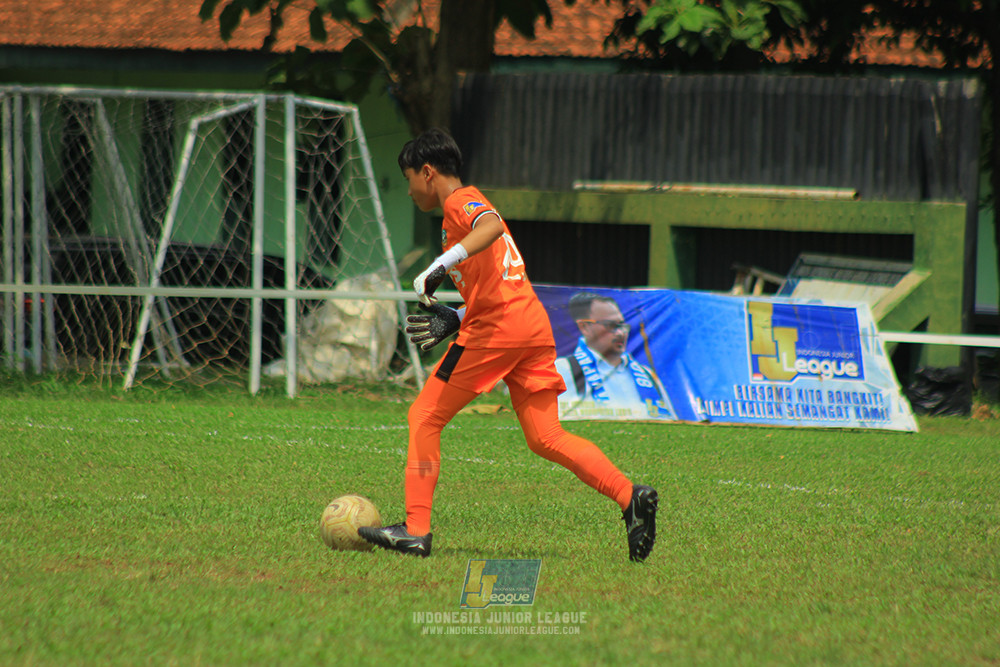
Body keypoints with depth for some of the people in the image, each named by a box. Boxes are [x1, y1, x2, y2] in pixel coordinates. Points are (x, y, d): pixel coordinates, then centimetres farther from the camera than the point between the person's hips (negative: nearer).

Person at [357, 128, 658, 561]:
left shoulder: (459, 201, 0)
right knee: (545, 437, 5)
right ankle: (630, 496, -10)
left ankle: (416, 530, -4)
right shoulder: (470, 207, 28)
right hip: (535, 327, 9)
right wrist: (454, 320, 22)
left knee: (424, 417, 0)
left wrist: (442, 265, -33)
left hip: (497, 329, -9)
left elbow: (491, 226, -25)